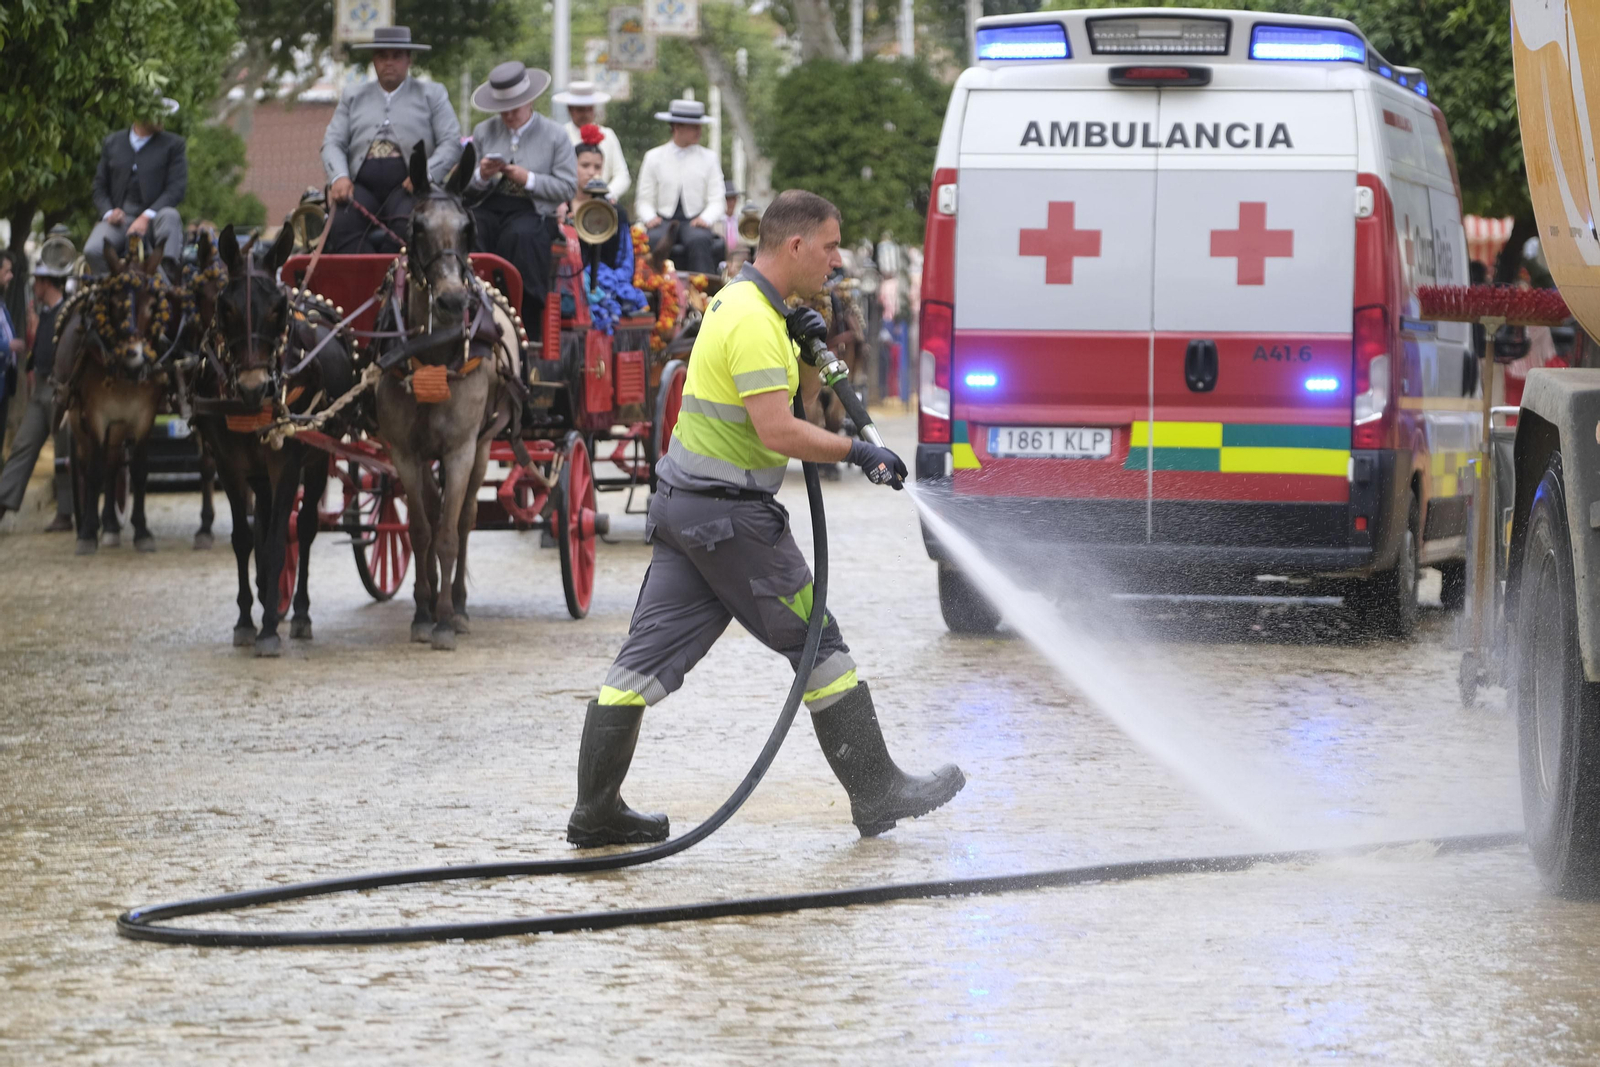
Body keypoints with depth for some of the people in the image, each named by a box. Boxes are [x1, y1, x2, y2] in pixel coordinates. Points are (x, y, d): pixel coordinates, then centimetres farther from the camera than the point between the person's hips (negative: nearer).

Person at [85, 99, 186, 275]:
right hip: (119, 218, 2)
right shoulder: (112, 143, 14)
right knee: (92, 251, -27)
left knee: (169, 215, -37)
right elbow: (100, 188, 16)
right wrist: (108, 212, -6)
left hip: (153, 218, -2)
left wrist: (146, 216, -17)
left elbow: (177, 188, -3)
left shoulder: (173, 145, 7)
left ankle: (169, 272, -49)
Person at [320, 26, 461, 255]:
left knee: (407, 227, -36)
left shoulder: (432, 94, 16)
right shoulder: (352, 97, 23)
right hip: (362, 185, 2)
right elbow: (332, 143, 14)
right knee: (342, 226, -31)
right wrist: (339, 177, -9)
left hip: (405, 186, -2)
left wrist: (425, 174, -13)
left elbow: (451, 143, 6)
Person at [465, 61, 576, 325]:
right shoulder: (483, 132, 17)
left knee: (520, 236, -38)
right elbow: (463, 183, 15)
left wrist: (529, 180, -12)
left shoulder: (554, 136, 7)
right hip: (487, 208, 3)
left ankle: (524, 321, -31)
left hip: (531, 211, -3)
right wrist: (482, 176, -8)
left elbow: (567, 186, 1)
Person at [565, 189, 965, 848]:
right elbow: (778, 431, -25)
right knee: (817, 642, 1)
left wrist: (803, 341, 10)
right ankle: (877, 794, 8)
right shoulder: (755, 321, -18)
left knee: (649, 655, 6)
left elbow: (784, 391, 27)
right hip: (731, 516, -10)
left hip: (682, 508, 10)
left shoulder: (737, 300, 14)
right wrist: (858, 453, -17)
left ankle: (595, 812, 5)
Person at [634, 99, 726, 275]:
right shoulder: (654, 157, 11)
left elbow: (716, 201, 7)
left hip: (695, 221, 0)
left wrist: (706, 218, -15)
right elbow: (644, 200, 9)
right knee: (654, 240, -35)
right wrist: (650, 217, -13)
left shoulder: (708, 158, 11)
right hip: (663, 219, 0)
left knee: (698, 241, -35)